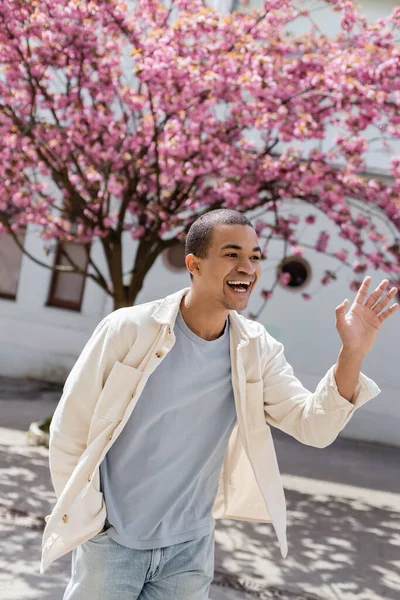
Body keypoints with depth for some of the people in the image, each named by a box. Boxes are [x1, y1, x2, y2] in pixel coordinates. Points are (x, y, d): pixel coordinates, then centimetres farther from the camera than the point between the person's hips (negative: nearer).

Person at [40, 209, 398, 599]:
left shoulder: (257, 350, -5)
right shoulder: (127, 330, -15)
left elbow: (313, 426, -11)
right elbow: (70, 430, -8)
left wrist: (352, 353, -24)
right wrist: (87, 515, -7)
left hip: (191, 549, 3)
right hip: (111, 539, -2)